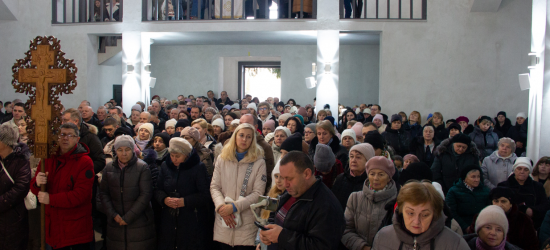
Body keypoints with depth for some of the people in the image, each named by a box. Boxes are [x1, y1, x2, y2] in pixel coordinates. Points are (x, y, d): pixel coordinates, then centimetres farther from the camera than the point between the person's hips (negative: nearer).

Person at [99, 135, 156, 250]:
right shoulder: (109, 168, 7)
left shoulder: (142, 167, -5)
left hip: (139, 223, -3)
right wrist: (113, 215, -6)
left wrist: (128, 217, -11)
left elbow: (145, 195, -9)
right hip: (115, 223, 3)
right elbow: (103, 193, 8)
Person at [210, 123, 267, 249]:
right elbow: (214, 187, 4)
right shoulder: (222, 159, 5)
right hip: (223, 219, 2)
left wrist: (234, 206, -16)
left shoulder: (259, 162, -3)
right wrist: (221, 206, -14)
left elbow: (258, 193, -8)